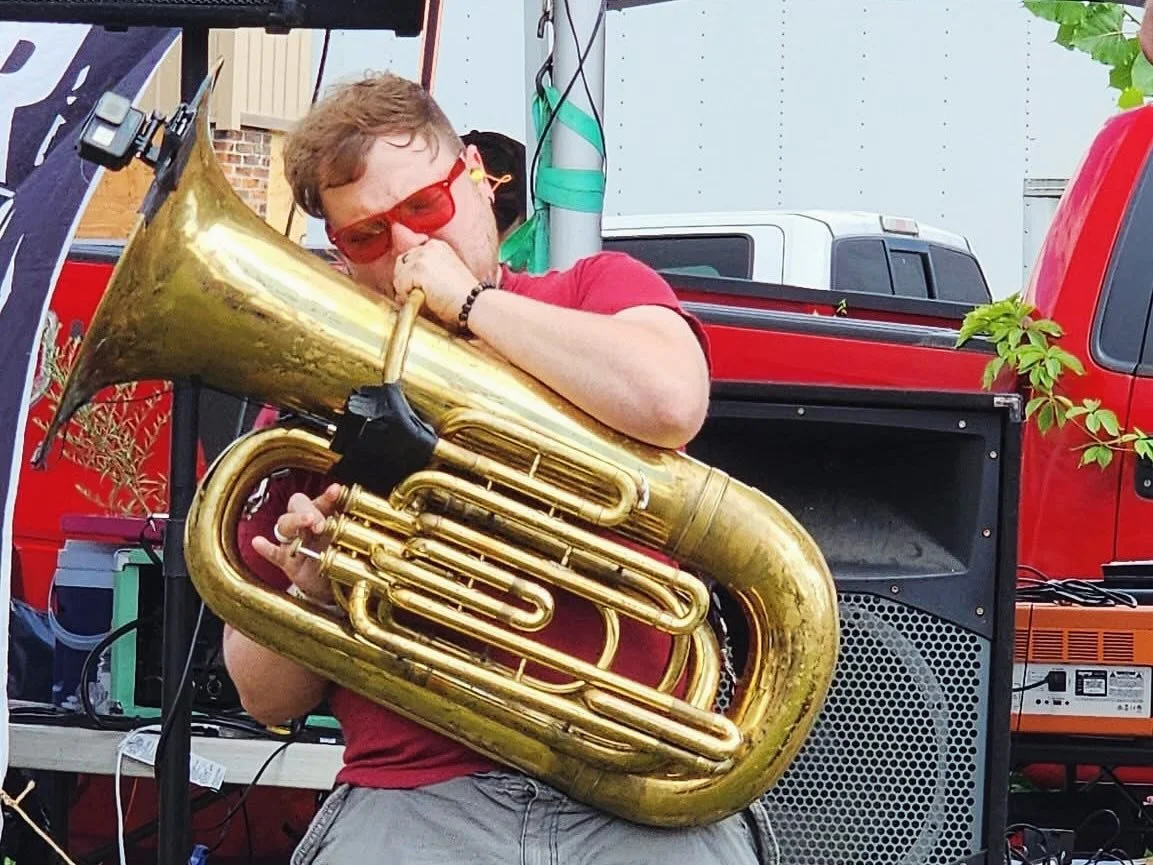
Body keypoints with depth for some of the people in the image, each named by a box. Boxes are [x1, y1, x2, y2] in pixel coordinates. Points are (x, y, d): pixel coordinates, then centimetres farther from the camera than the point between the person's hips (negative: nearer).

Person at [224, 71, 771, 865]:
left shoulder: (600, 291, 13)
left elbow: (670, 402, -15)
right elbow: (268, 698, 16)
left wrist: (468, 298, -4)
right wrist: (312, 594, -5)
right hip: (417, 792, 0)